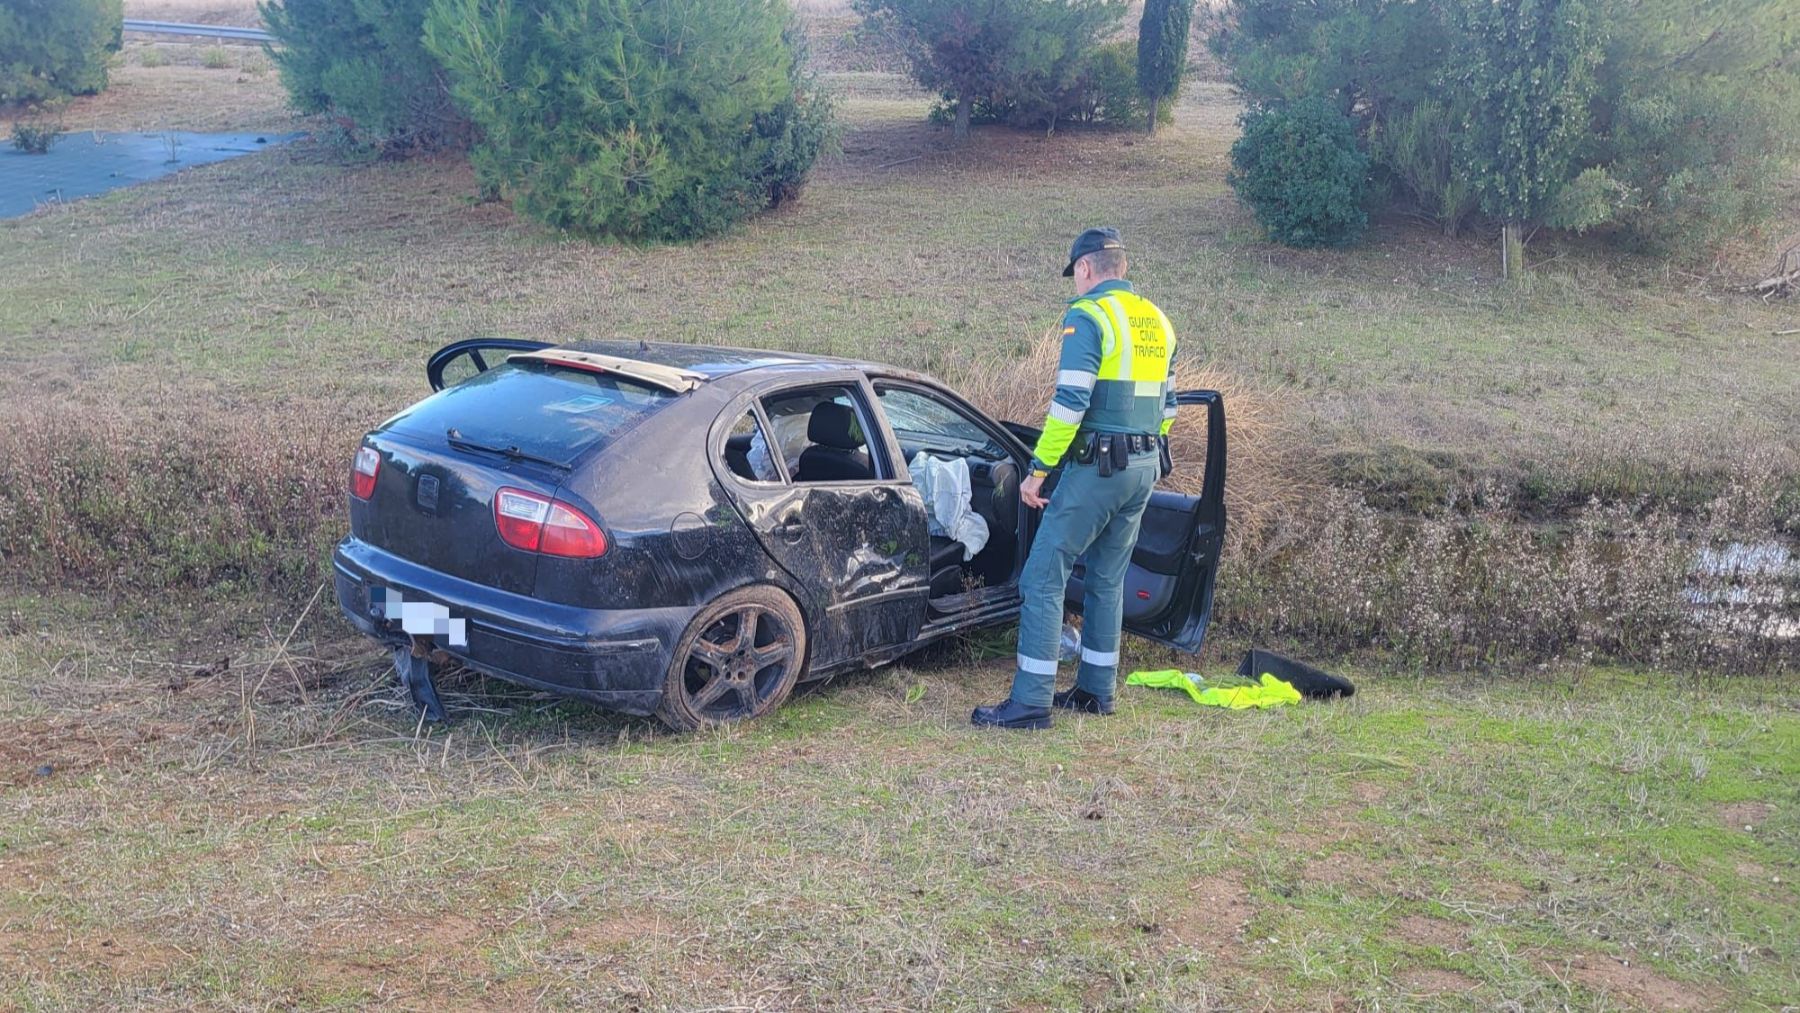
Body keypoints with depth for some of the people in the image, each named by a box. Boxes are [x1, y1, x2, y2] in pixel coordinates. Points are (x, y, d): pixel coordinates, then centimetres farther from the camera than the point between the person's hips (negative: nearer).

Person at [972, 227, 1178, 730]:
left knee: (1042, 579, -4)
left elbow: (1070, 403, -19)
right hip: (1145, 470, 8)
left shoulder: (1088, 316, -11)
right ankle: (1095, 690, 25)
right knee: (1107, 580, 18)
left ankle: (1031, 702, -6)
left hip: (1096, 467, -8)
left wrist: (1037, 470, -14)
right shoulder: (1158, 322, 14)